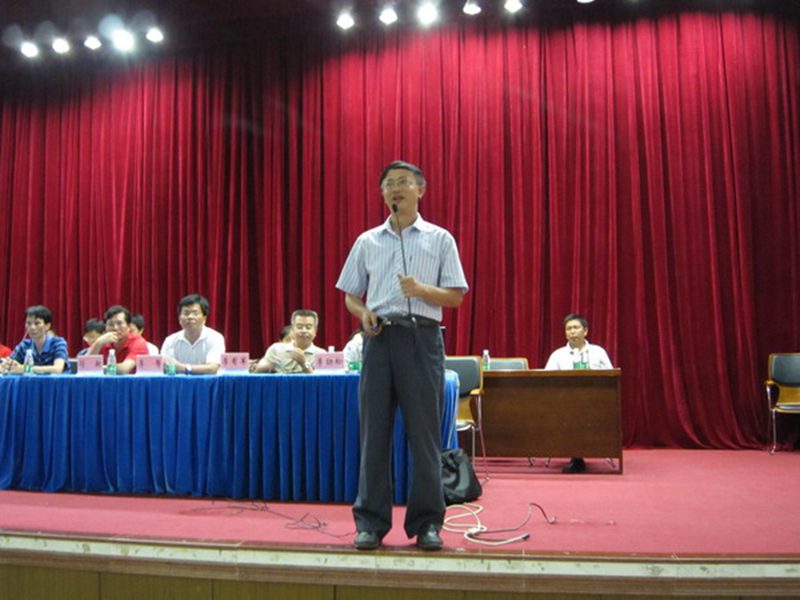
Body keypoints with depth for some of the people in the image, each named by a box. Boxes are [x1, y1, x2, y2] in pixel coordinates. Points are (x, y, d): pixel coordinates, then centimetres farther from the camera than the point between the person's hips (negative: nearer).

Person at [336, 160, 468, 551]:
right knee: (373, 431, 4)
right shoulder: (368, 241, 14)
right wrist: (363, 312, -7)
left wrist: (422, 289, -15)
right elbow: (350, 295, 15)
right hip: (380, 338, 2)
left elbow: (455, 296, 3)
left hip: (422, 338, -2)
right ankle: (371, 522, 14)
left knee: (424, 433, 1)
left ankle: (427, 522, 13)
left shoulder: (440, 239, 7)